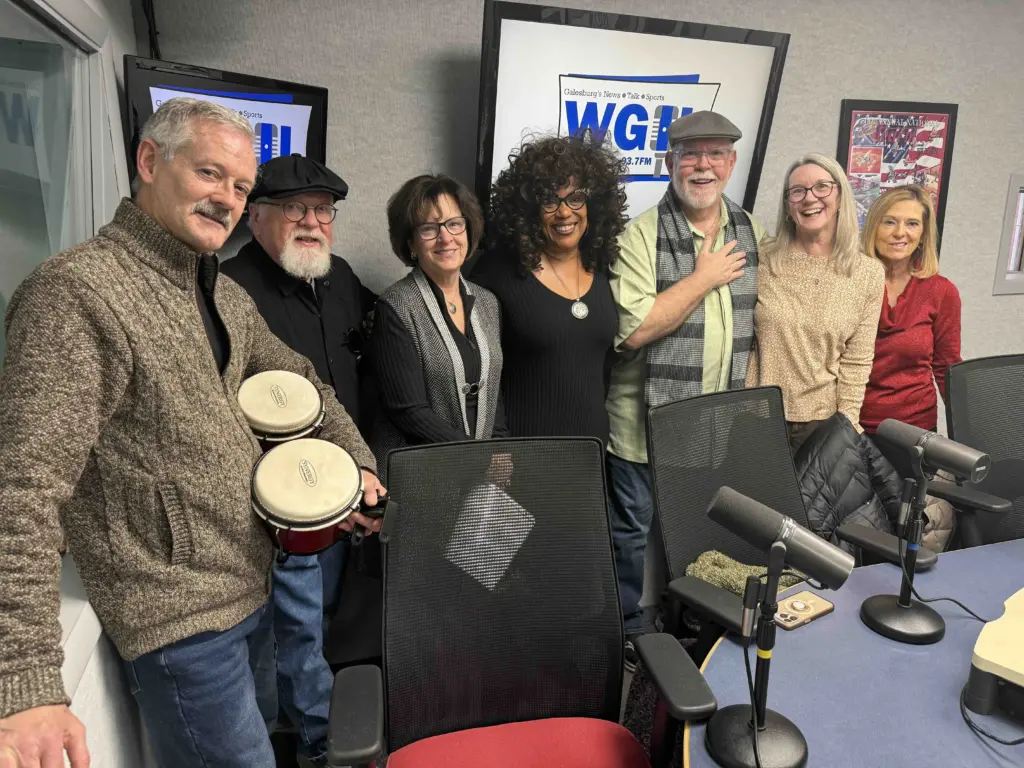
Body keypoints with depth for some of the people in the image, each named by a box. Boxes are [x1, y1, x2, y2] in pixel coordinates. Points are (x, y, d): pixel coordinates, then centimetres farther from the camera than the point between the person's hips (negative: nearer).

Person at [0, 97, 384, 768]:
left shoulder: (225, 297, 7)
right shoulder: (77, 291, -20)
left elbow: (299, 380, 22)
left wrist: (358, 460, 9)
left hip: (251, 587, 8)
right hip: (180, 618, -8)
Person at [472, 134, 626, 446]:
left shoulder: (605, 267, 2)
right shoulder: (498, 268, -12)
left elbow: (612, 361, 12)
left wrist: (617, 425, 10)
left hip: (595, 442, 5)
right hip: (520, 446, -4)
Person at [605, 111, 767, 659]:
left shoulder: (751, 232, 8)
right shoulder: (641, 235, -11)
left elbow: (759, 317, 15)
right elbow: (632, 329, -22)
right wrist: (703, 278, -16)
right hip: (647, 421, -5)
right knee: (632, 530, 10)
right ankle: (625, 632, 32)